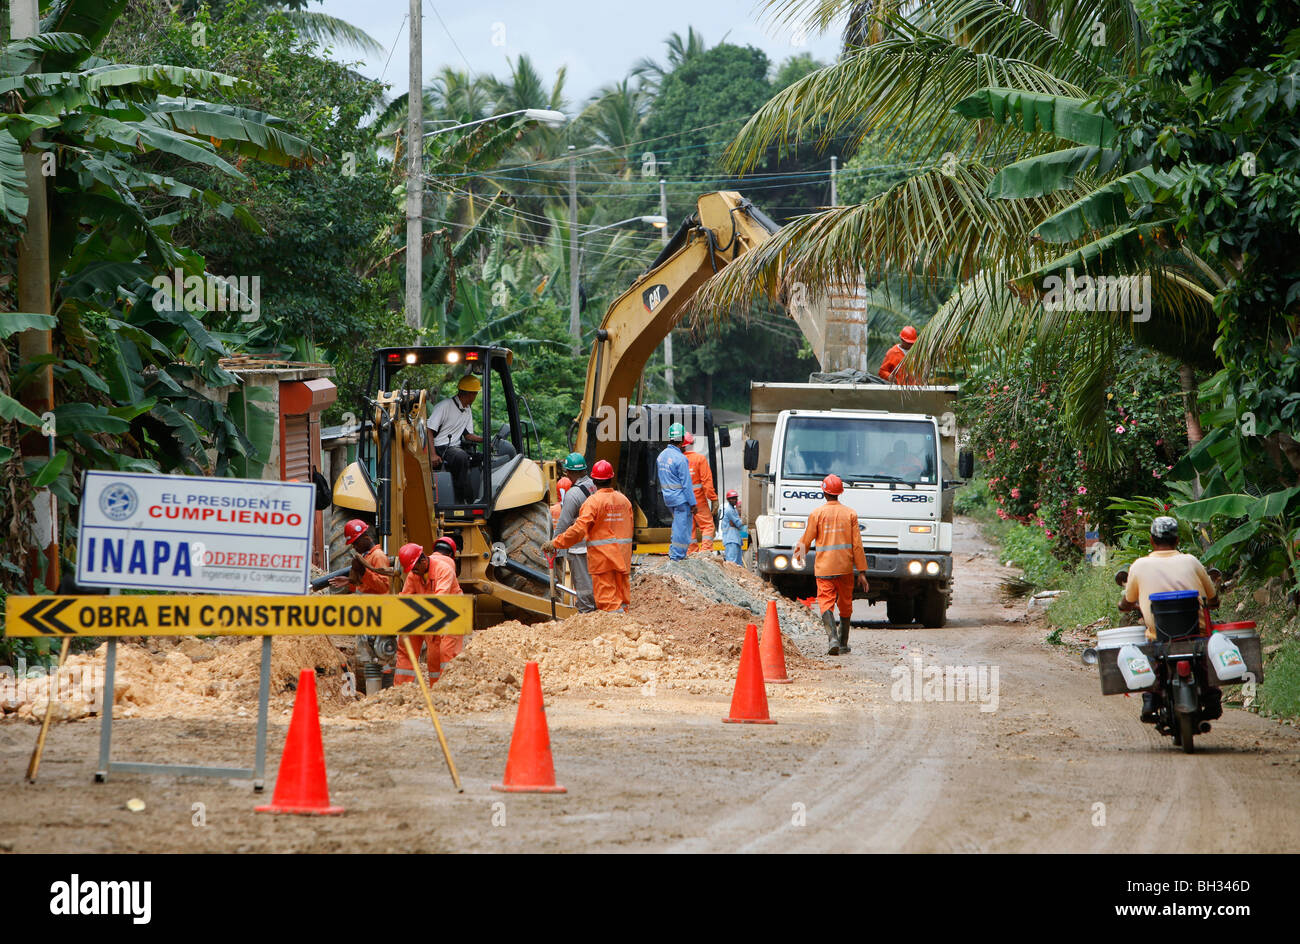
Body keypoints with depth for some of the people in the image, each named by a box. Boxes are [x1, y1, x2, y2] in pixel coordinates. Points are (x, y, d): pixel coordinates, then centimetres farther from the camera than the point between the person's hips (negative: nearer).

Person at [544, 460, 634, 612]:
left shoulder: (593, 502, -14)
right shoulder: (624, 500, 6)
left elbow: (579, 529, -21)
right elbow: (630, 527, 14)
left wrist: (555, 543, -16)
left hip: (602, 558, -6)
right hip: (622, 557, 6)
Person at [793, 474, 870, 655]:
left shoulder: (817, 514, -5)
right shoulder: (850, 514, 0)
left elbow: (806, 540, 4)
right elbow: (857, 545, 0)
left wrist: (798, 555, 26)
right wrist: (862, 572, 3)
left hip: (824, 567, -2)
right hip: (845, 568, 2)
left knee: (826, 603, -4)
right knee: (845, 605, 14)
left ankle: (832, 637, -27)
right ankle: (843, 644, 22)